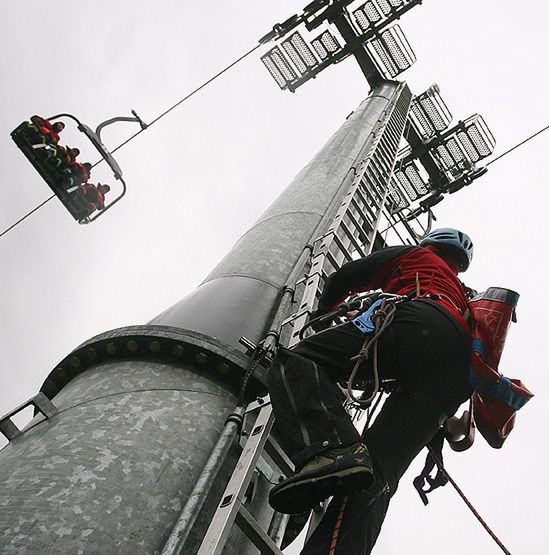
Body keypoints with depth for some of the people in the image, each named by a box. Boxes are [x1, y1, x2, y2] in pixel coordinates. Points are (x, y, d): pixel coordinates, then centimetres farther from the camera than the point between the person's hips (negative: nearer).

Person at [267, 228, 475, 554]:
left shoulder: (415, 255, 32)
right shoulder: (464, 297, 48)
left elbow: (344, 278, 25)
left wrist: (323, 316, 40)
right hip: (458, 372, 6)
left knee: (296, 363, -12)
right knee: (378, 474, -10)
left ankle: (331, 450, -41)